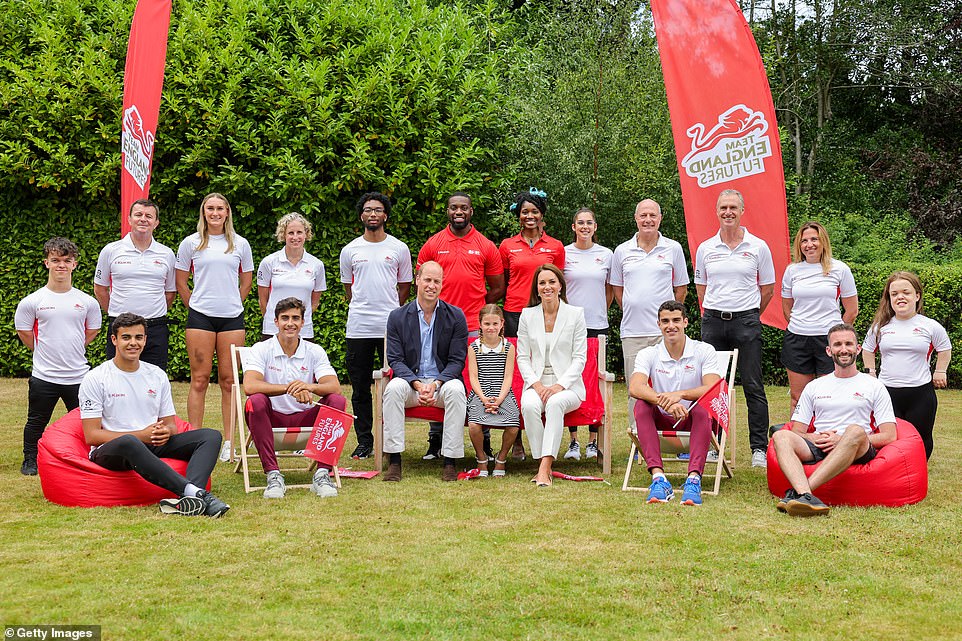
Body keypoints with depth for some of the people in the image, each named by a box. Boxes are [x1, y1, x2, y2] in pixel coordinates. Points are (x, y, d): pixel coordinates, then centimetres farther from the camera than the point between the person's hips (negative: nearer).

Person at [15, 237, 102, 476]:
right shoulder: (32, 301, -4)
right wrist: (44, 353, 8)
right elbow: (24, 332, 5)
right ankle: (30, 460, 28)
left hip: (79, 375, 1)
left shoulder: (87, 302, 1)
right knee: (36, 423, 10)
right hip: (43, 376, -1)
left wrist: (72, 352, 11)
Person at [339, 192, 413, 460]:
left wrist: (390, 312, 10)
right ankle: (364, 441, 13)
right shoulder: (350, 250, 9)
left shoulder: (399, 249, 7)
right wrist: (362, 311, 13)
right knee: (360, 389, 4)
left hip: (391, 327, -1)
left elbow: (404, 287, 14)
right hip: (358, 328, 1)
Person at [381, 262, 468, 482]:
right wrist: (417, 384, -19)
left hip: (443, 381, 0)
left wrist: (435, 384, -18)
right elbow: (395, 359, -2)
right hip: (411, 380, 1)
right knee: (393, 388, -32)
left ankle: (450, 462, -26)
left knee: (456, 389, -34)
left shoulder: (456, 316, 2)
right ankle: (394, 461, -27)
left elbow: (457, 361, -2)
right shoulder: (398, 317, 3)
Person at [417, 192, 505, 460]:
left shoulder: (486, 246, 6)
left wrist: (475, 306, 3)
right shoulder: (432, 244, 8)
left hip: (475, 327, -1)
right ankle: (436, 440, 12)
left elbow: (498, 288, 11)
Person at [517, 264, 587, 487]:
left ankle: (544, 467, -40)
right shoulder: (527, 315, 11)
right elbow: (522, 357, 8)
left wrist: (559, 385, -14)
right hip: (536, 383, 2)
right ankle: (543, 464, -26)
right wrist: (536, 384, -9)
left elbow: (580, 358, 0)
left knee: (555, 403, -36)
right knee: (529, 405, -33)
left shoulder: (576, 314, 5)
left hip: (567, 385, -2)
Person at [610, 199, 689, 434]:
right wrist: (631, 311, 11)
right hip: (632, 332, 2)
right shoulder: (622, 251, 9)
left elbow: (681, 288, 12)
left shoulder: (673, 249, 6)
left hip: (664, 330, -2)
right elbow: (617, 287, 18)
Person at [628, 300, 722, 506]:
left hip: (693, 419, -1)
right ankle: (658, 477, -42)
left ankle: (694, 478, -47)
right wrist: (665, 402, -39)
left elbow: (713, 389, -19)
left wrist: (680, 394, -36)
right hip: (663, 420, 1)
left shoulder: (704, 351, -3)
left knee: (702, 408, -33)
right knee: (641, 406, -28)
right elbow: (634, 388, -20)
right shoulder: (648, 354, -1)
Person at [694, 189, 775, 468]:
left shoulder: (758, 247, 2)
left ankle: (759, 448, 4)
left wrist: (747, 315, 9)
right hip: (713, 320, 2)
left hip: (746, 321, -2)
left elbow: (768, 289, 8)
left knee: (753, 386, -1)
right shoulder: (705, 248, 7)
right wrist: (718, 311, 11)